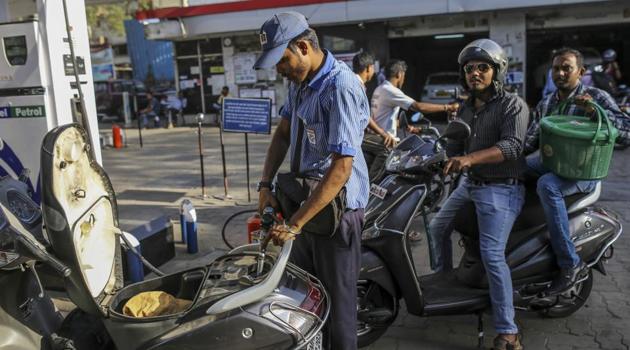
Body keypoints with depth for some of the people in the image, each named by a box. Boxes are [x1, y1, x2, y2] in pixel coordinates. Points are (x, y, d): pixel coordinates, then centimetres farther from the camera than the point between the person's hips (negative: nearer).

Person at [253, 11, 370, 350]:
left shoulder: (341, 88, -23)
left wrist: (294, 223, -27)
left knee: (336, 298, 6)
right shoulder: (299, 80, 5)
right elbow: (283, 132, 15)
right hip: (305, 198, 9)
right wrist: (266, 184, 3)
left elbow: (341, 168, -28)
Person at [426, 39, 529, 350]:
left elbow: (511, 146, -24)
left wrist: (470, 158, -37)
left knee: (492, 256, -18)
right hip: (470, 183, 8)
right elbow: (455, 145, 10)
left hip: (501, 188, -8)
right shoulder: (466, 108, 15)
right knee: (437, 228, 17)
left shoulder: (513, 105, -9)